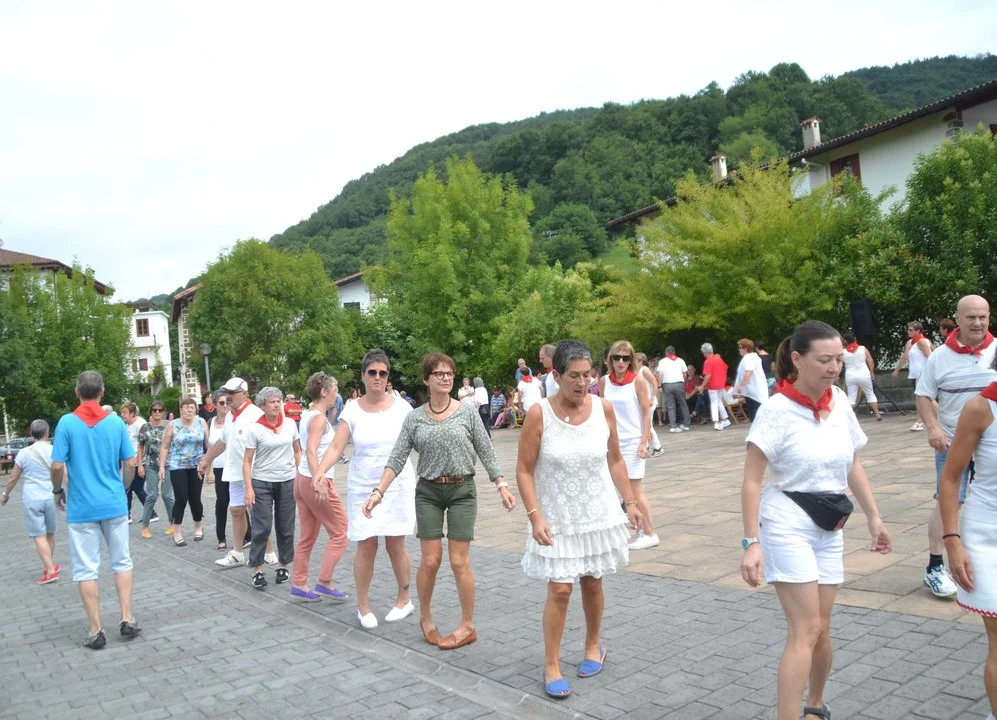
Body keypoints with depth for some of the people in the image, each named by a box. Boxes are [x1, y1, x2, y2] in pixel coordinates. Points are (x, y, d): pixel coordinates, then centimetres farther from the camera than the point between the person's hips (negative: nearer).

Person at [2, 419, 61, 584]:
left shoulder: (24, 453, -2)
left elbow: (13, 478, 6)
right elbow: (65, 475, -6)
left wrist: (5, 495, 22)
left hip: (31, 499, -2)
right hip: (51, 498, 2)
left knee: (39, 536, -2)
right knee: (50, 534, 17)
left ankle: (50, 571, -7)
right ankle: (48, 567, 29)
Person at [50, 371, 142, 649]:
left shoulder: (67, 422, -9)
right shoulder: (116, 422, -3)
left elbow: (57, 466, -11)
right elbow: (130, 462, 1)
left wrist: (58, 491, 8)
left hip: (81, 507, -2)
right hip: (114, 504, 2)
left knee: (86, 569, 5)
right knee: (121, 561, 14)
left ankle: (96, 631, 8)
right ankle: (127, 620, 12)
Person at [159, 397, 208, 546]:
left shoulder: (201, 422, -1)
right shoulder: (172, 425, -3)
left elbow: (208, 444, 3)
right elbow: (165, 447, 0)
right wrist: (162, 467, -4)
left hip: (197, 467, 1)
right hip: (178, 467, -1)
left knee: (195, 498, 6)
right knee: (181, 499, -6)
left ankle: (199, 526, 29)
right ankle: (177, 532, 8)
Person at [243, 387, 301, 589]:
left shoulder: (290, 424, 1)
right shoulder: (254, 429, -8)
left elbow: (297, 452, 11)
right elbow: (247, 461, -6)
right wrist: (248, 488, -12)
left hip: (287, 482, 3)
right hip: (262, 483, -3)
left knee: (286, 527, 9)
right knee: (261, 527, -3)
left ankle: (283, 566, 23)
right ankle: (257, 570, 8)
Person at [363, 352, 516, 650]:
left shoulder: (467, 413, -3)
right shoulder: (414, 418, 0)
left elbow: (486, 452, 0)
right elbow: (396, 460, -1)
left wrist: (502, 485, -6)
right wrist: (378, 492, -10)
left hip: (462, 491, -1)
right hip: (428, 492, 1)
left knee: (459, 561, 0)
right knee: (430, 560, 3)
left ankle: (468, 626, 17)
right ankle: (425, 618, 27)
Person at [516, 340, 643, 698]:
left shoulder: (604, 408, -7)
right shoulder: (539, 414, -17)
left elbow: (615, 460, 5)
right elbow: (524, 470, -11)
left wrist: (629, 501, 4)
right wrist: (535, 515, -18)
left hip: (599, 514, 3)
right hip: (557, 518, -3)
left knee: (592, 583, 15)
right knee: (560, 590, -2)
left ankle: (594, 646, 38)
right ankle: (551, 665, 15)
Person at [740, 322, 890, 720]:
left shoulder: (840, 402, 1)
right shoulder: (777, 409, -17)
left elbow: (853, 466, 14)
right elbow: (751, 481, -18)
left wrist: (873, 517, 13)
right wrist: (751, 542, -22)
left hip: (830, 527, 6)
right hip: (788, 525, -6)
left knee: (820, 629, 14)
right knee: (804, 631, -8)